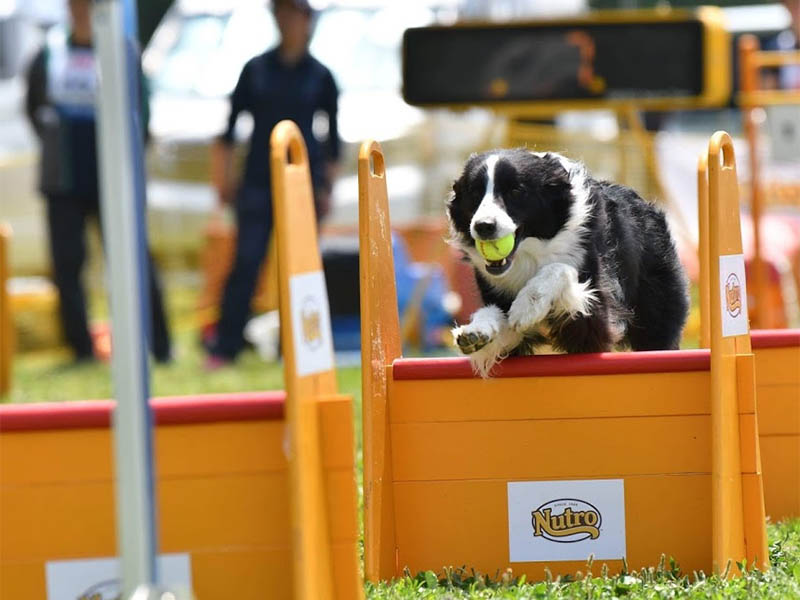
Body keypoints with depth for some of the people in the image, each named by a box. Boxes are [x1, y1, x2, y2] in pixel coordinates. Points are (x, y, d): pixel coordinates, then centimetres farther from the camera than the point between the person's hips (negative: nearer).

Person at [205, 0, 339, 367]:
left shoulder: (320, 77, 5)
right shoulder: (256, 70, 7)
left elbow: (332, 135, 8)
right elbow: (232, 122, 9)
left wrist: (326, 186, 2)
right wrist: (223, 176, 3)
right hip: (259, 180, 0)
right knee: (246, 262, -7)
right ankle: (224, 347, -7)